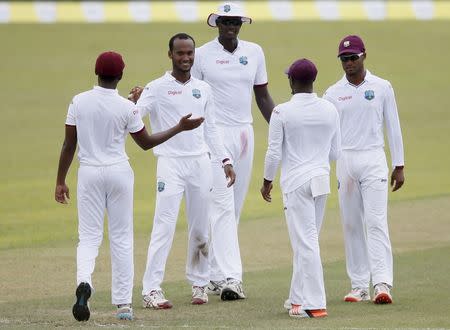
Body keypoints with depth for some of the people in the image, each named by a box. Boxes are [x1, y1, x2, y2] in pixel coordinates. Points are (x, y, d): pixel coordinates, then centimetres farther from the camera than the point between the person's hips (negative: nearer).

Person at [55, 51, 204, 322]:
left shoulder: (79, 102, -5)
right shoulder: (126, 108, -9)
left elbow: (69, 145, -2)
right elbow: (146, 142, 1)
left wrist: (61, 181, 5)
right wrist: (180, 128, 10)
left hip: (89, 173, 1)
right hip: (119, 173, -1)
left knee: (89, 236, 5)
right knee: (122, 238, 8)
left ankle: (84, 282, -24)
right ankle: (124, 304, 9)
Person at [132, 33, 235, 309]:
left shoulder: (203, 89, 13)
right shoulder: (157, 89, -2)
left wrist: (225, 160, 10)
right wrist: (131, 103, -37)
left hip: (201, 162, 5)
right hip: (171, 163, -5)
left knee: (201, 229, 8)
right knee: (164, 226, -12)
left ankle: (199, 284, 21)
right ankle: (152, 289, -13)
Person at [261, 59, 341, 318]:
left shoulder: (282, 112, -11)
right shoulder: (330, 110, 2)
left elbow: (274, 153, -9)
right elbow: (335, 153, 8)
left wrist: (267, 181, 6)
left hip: (296, 182, -5)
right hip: (322, 180, 5)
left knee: (305, 242, -5)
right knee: (306, 240, 16)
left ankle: (315, 304, -8)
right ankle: (300, 298, 22)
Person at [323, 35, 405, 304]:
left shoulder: (382, 88, 3)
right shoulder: (333, 93, 7)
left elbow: (393, 128, 5)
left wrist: (399, 166, 2)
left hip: (373, 160, -3)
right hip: (345, 160, 3)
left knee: (376, 221, -12)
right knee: (352, 224, 4)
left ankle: (382, 284, -19)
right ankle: (360, 286, 9)